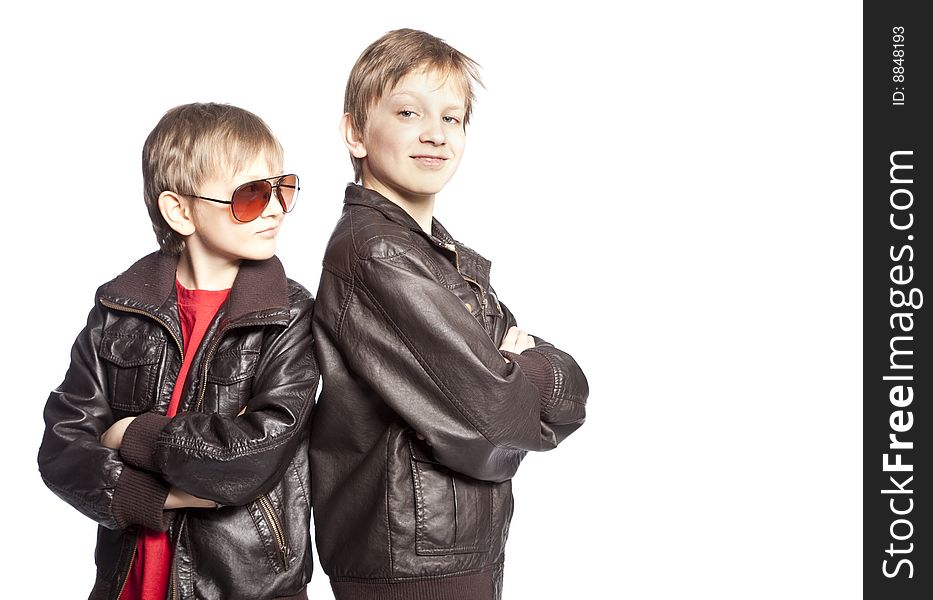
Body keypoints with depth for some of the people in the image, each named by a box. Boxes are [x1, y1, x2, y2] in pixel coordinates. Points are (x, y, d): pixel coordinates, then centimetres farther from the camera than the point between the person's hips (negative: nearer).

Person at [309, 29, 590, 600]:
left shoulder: (463, 265, 11)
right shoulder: (372, 254, -18)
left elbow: (571, 388, 6)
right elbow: (487, 419, -23)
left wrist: (522, 369, -14)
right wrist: (531, 375, -4)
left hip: (473, 550, 8)